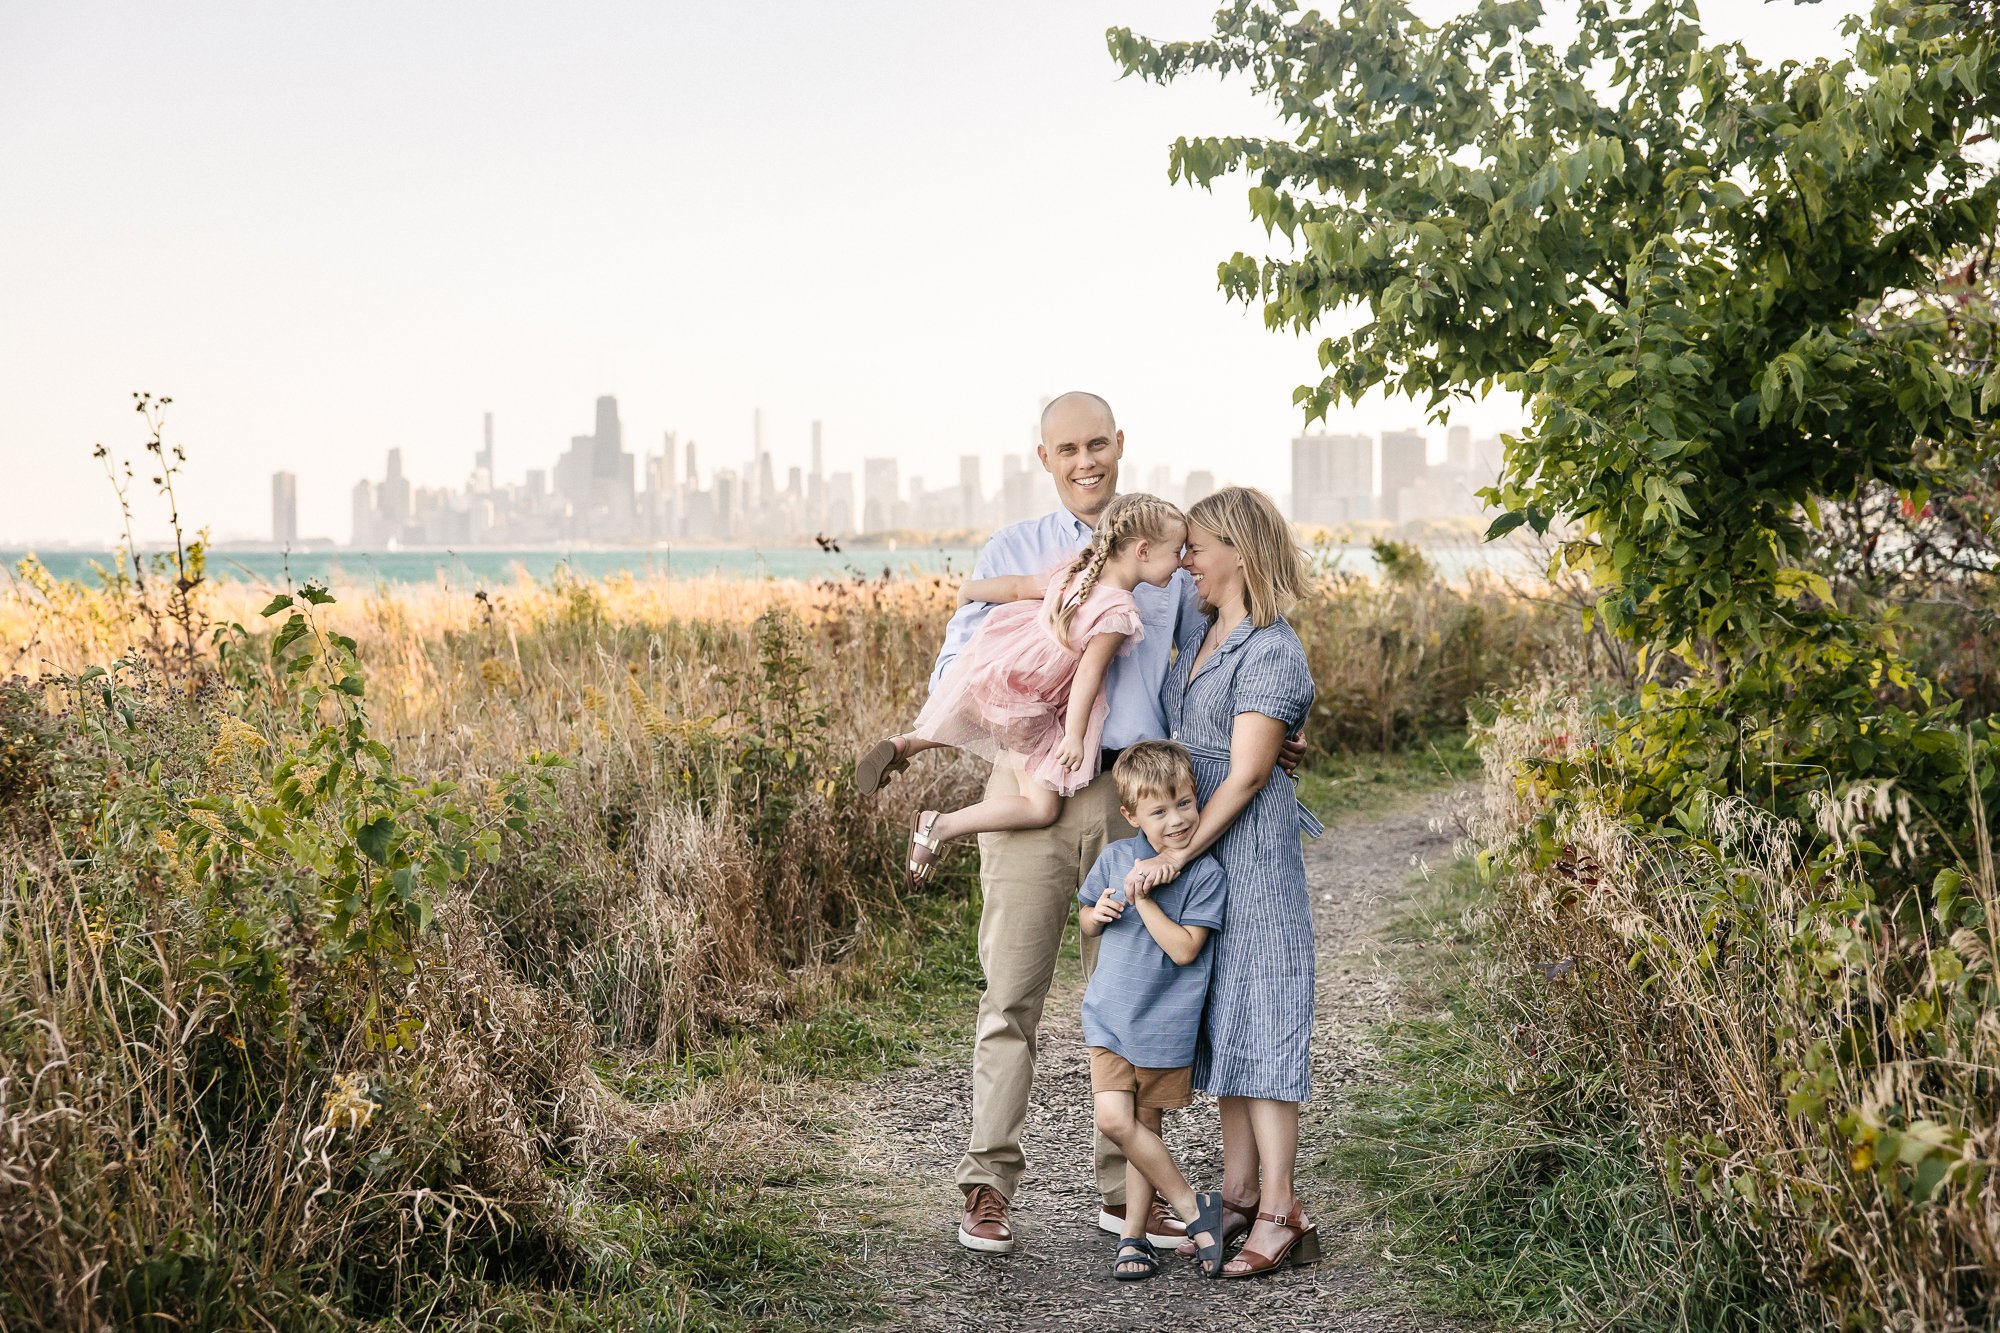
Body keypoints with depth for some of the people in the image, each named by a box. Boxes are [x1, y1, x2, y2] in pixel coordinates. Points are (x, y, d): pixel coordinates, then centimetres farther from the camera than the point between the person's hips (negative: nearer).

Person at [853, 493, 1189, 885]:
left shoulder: (1073, 573, 2)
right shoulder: (1121, 611, -19)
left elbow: (1014, 588, 11)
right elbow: (1088, 672, -23)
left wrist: (969, 591, 27)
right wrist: (1074, 736, -22)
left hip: (987, 672, 8)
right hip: (1025, 711, -8)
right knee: (1043, 808, 1)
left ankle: (903, 744, 15)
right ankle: (941, 826, -5)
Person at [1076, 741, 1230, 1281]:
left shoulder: (1206, 874, -10)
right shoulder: (1114, 858, 1)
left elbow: (1184, 949, -17)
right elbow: (1085, 923, 15)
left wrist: (1144, 900, -20)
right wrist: (1097, 913, -7)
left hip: (1166, 1024, -3)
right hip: (1110, 1016, 3)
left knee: (1145, 1127, 6)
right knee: (1115, 1120, -9)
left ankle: (1133, 1236, 21)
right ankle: (1192, 1208, 6)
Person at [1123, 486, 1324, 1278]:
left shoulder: (1271, 653, -15)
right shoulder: (1197, 632, 10)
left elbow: (1246, 775, -18)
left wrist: (1177, 856, -18)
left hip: (1249, 847, -9)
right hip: (1190, 843, 9)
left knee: (1258, 1012, -8)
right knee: (1218, 1011, 11)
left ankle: (1279, 1211, -4)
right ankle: (1239, 1190, 18)